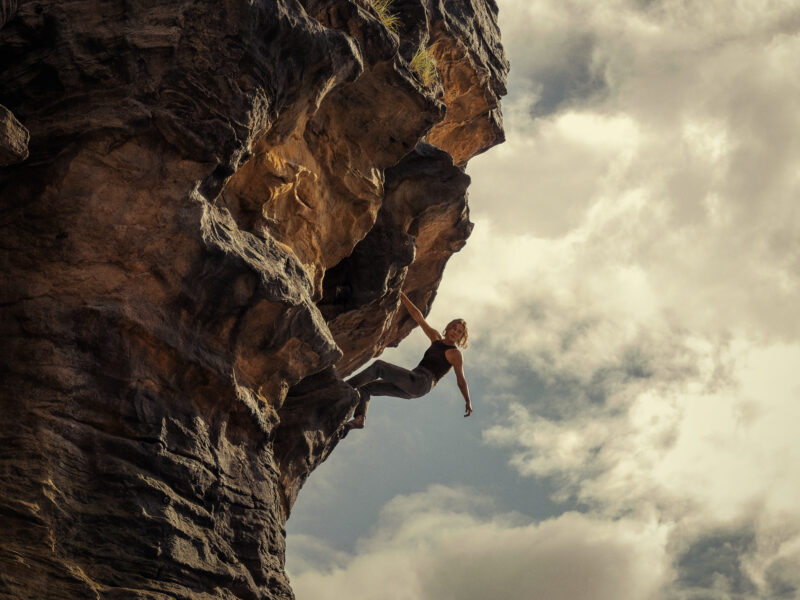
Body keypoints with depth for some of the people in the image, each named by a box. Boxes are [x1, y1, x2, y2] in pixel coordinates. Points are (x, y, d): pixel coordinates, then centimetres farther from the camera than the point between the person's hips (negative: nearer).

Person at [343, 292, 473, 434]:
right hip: (410, 386, 8)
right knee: (365, 387, 2)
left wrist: (468, 402, -6)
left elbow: (461, 380, 2)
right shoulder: (436, 338, 21)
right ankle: (359, 419, -21)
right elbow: (417, 316, 21)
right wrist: (401, 295, 19)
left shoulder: (455, 354, 4)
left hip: (421, 383, -8)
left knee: (379, 366, -21)